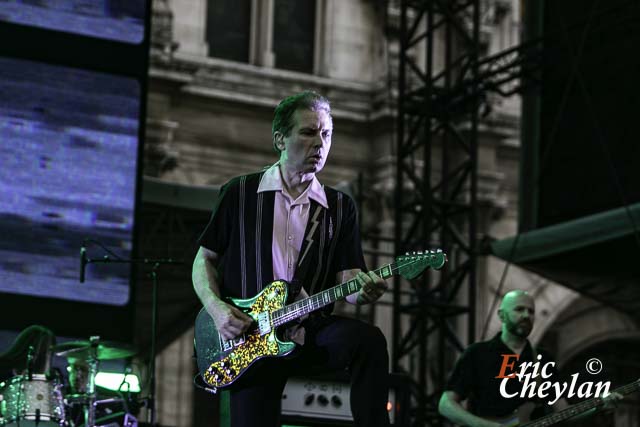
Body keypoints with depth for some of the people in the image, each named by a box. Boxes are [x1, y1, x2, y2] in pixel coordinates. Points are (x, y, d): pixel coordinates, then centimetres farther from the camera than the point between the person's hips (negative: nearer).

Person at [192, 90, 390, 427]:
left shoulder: (340, 207, 8)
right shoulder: (239, 194, 4)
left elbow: (347, 276, 3)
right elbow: (204, 259, 9)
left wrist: (362, 290, -22)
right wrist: (217, 309, -10)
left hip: (312, 333, 1)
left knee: (367, 340, -29)